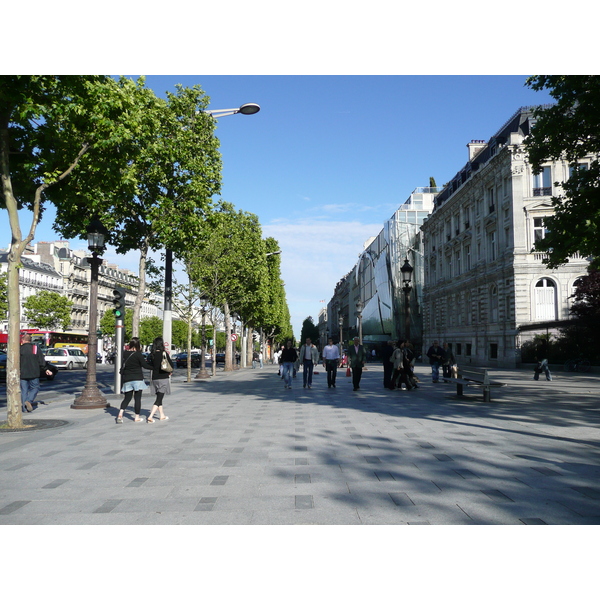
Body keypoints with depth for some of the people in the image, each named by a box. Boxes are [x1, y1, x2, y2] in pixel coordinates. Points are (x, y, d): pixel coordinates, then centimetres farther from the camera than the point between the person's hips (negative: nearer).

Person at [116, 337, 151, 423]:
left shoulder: (125, 353, 4)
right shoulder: (138, 354, -12)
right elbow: (144, 365, -15)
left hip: (127, 379, 5)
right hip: (137, 378, -5)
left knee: (127, 397, 11)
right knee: (137, 398, 4)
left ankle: (120, 414, -9)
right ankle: (137, 417, 10)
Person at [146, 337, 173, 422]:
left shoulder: (152, 354, 1)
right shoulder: (164, 353, -10)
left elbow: (148, 365, 3)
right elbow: (171, 365, -8)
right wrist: (170, 372, 10)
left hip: (154, 379, 5)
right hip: (163, 378, -5)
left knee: (159, 397, 18)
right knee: (159, 398, -4)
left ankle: (162, 415, 28)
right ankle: (150, 417, -14)